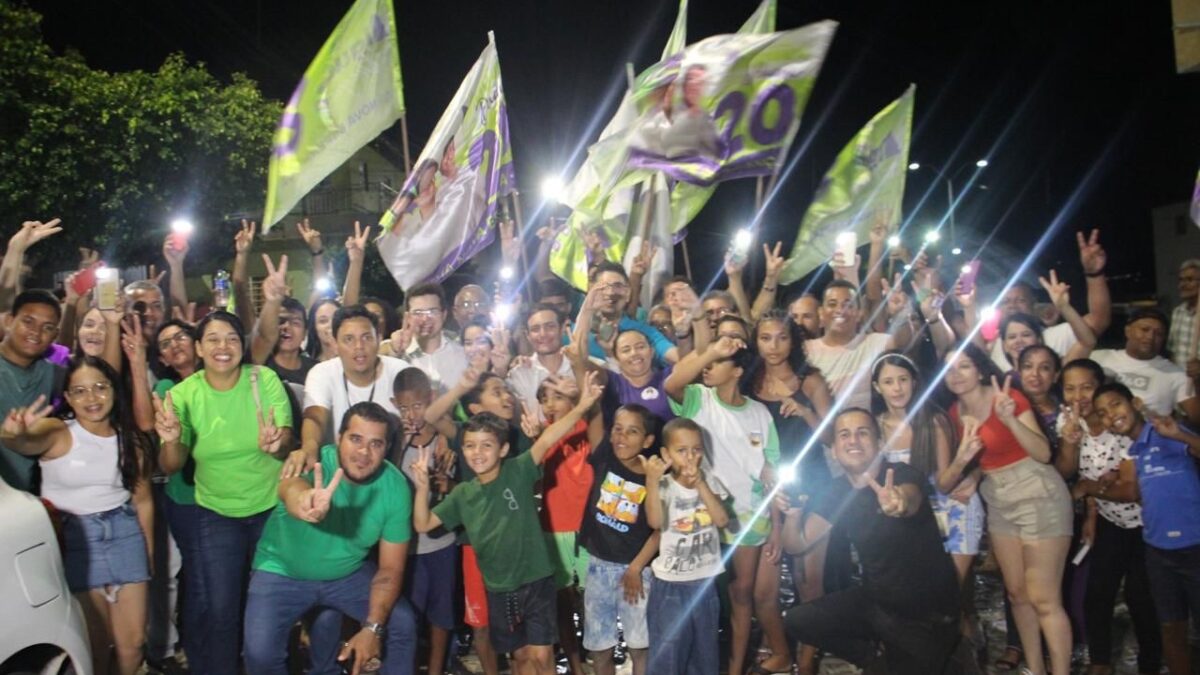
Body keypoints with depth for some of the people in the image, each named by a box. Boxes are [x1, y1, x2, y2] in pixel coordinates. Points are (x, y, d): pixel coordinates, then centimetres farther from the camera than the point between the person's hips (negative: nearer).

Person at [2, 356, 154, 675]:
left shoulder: (131, 440, 2)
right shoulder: (57, 433, -9)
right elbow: (27, 442, -33)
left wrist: (149, 550, 11)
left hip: (124, 534, 3)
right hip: (73, 540, -3)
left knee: (133, 641, 7)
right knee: (94, 643, 6)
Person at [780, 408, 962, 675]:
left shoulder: (902, 475, -22)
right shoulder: (838, 490, -4)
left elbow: (910, 500, -47)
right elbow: (798, 544, -3)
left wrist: (899, 503, -72)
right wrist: (792, 513, -25)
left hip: (927, 613, -5)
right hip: (875, 601, 5)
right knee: (797, 621, -5)